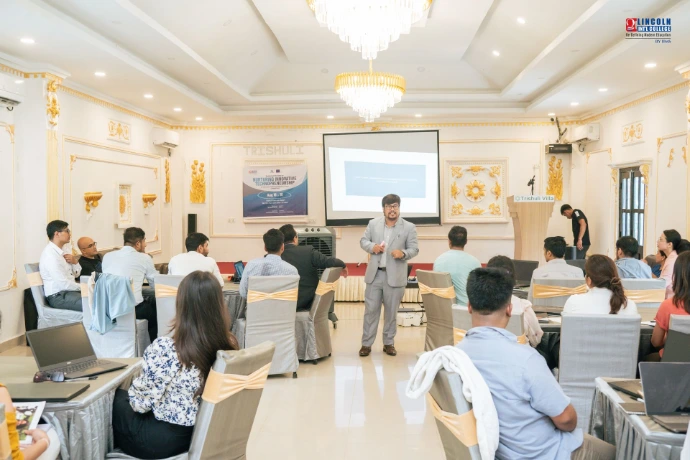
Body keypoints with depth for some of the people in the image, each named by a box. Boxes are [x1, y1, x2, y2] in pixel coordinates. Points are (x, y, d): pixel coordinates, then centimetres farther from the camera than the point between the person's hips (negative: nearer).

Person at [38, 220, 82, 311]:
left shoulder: (62, 251, 11)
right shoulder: (50, 254, -15)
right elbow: (63, 284, -22)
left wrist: (75, 262, 0)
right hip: (58, 296, -9)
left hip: (69, 291, 9)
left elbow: (76, 274, 19)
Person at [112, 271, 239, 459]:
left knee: (115, 398, 22)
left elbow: (140, 403, -17)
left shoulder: (165, 349, -28)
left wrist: (136, 383, 4)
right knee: (124, 396, 26)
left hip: (165, 438, -6)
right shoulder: (230, 345, -11)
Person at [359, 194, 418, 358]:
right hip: (375, 274, 2)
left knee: (391, 311, 8)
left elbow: (414, 249, -2)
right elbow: (363, 241, 10)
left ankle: (389, 343, 22)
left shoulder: (409, 227, -2)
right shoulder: (373, 223, 5)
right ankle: (366, 344, 13)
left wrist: (403, 253, -23)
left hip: (395, 276, -1)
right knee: (371, 310, 4)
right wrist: (372, 247, -12)